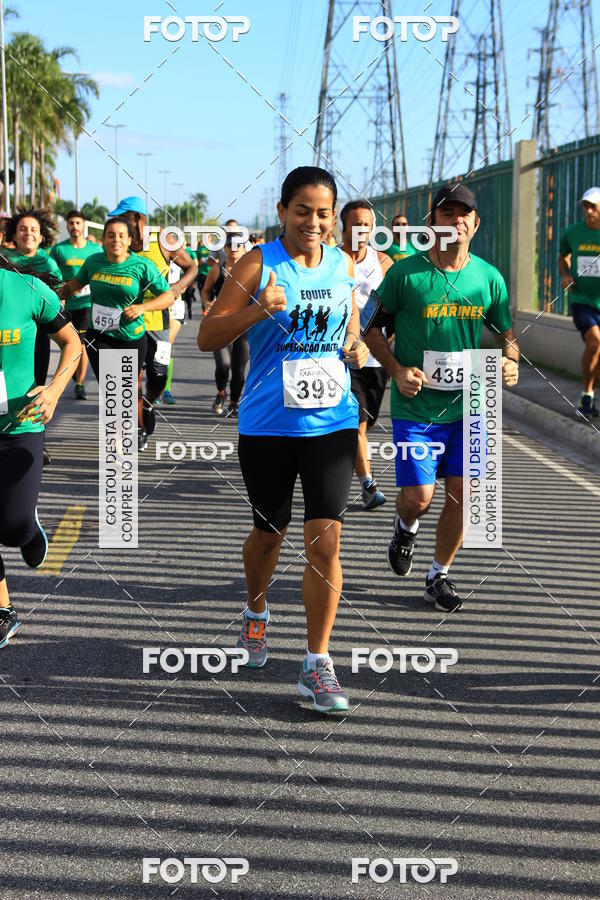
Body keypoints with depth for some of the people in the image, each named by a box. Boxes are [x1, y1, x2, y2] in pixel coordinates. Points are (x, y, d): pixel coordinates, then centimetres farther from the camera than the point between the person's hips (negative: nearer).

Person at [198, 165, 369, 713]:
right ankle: (256, 612, 46)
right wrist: (258, 310, -26)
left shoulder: (343, 265, 7)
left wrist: (358, 349, 0)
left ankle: (317, 664, 1)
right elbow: (207, 337, -10)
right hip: (268, 425, -2)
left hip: (332, 422, 2)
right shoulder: (259, 265, -7)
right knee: (270, 533, 14)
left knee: (325, 540, -7)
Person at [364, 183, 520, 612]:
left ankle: (440, 576, 22)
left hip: (468, 404, 3)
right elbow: (372, 327, 1)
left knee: (461, 493, 3)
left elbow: (507, 334, 13)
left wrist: (511, 363, -9)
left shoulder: (489, 277, 1)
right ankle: (407, 526, 31)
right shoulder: (405, 273, -8)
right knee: (419, 497, -7)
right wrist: (397, 370, -13)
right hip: (416, 405, -3)